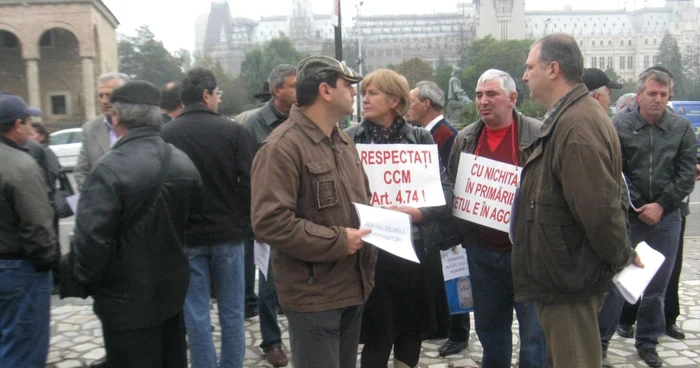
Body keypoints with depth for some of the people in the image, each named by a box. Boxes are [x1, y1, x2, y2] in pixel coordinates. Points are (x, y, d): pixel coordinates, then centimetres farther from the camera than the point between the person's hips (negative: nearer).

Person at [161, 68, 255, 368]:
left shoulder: (165, 135, -5)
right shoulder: (233, 131, -8)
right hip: (227, 232, 0)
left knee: (196, 315, 7)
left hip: (185, 235, 1)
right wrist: (246, 224, 5)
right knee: (231, 311, 13)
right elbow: (249, 183, -9)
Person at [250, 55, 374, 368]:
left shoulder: (343, 141, 13)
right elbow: (269, 222, -25)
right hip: (313, 295, -9)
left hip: (352, 287, 9)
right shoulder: (282, 146, -18)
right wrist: (337, 240, -22)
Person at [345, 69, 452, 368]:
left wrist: (418, 212, -17)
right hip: (373, 251, -2)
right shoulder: (350, 139, 1)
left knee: (413, 330, 14)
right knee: (378, 337, 3)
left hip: (417, 250, 2)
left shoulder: (420, 137, 3)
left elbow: (444, 190, 0)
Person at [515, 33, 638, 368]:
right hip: (563, 274, 10)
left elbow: (599, 207, -26)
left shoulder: (577, 124, -24)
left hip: (568, 279, -10)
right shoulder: (567, 117, 12)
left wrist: (622, 256, -12)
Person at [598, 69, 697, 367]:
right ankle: (600, 342, 13)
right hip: (627, 218, -2)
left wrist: (661, 205, -7)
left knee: (657, 286, 11)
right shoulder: (619, 127, -3)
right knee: (615, 280, -1)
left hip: (666, 219, 3)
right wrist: (633, 205, -11)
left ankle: (647, 342, 28)